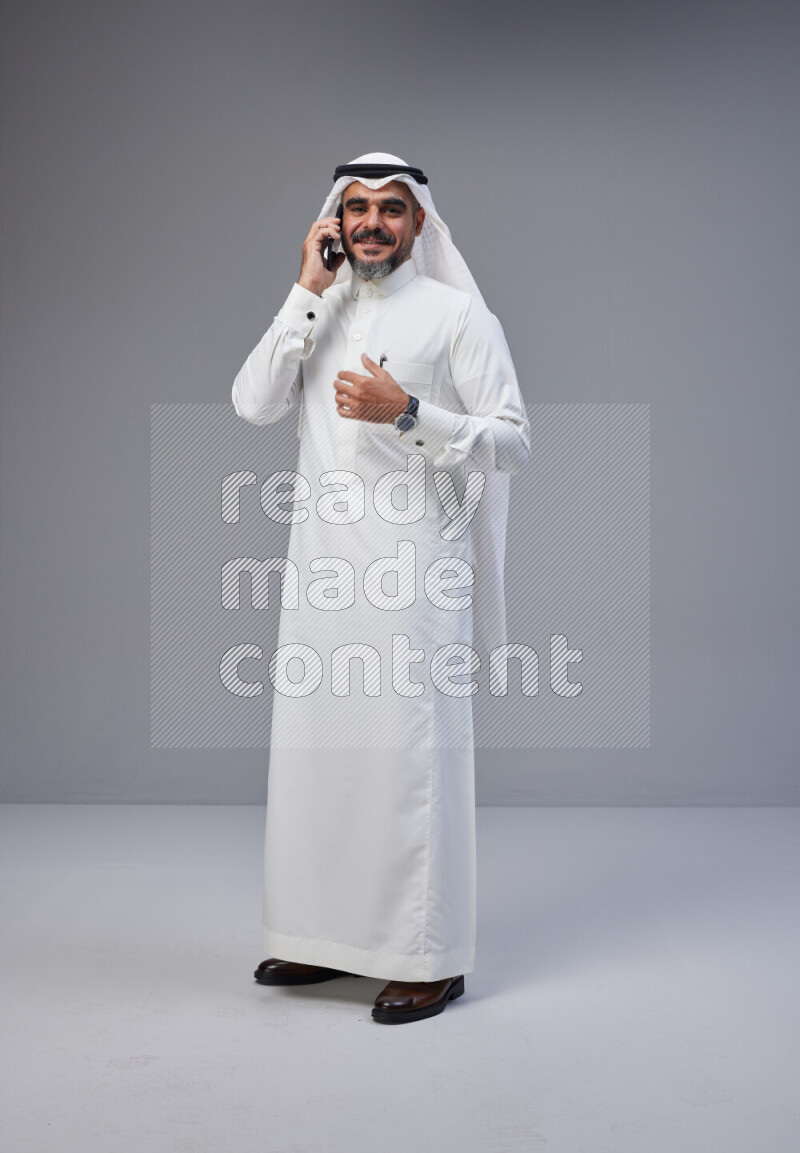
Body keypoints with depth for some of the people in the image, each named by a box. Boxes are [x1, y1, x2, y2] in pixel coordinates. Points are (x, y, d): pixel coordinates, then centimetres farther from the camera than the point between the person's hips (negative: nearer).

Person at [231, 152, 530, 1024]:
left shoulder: (457, 313, 1)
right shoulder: (319, 316, 15)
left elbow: (511, 443, -5)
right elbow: (253, 405, -1)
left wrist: (407, 412, -17)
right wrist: (308, 291, -3)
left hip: (412, 567, -5)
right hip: (319, 566, 6)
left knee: (411, 752, -5)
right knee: (314, 747, 10)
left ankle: (431, 959, 5)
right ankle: (328, 937, 24)